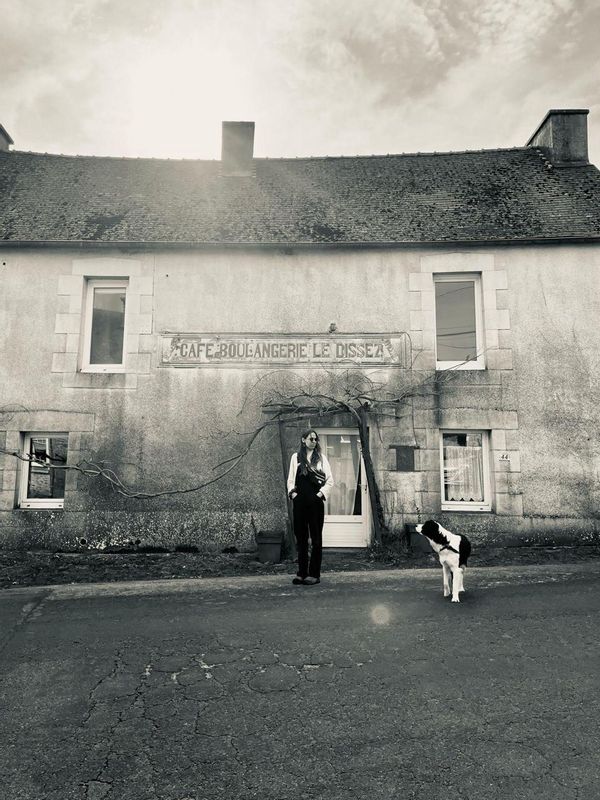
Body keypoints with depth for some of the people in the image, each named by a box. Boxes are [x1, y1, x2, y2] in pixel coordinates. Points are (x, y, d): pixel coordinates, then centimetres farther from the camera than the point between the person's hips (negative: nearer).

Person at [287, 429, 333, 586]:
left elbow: (330, 480, 5)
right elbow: (290, 479, 12)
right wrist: (292, 493, -3)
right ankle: (302, 573, 13)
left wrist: (321, 493, -5)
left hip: (316, 501, -1)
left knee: (316, 538, 0)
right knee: (300, 537, 5)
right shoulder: (296, 457, 11)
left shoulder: (321, 458, 7)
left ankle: (314, 574, 6)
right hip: (299, 502, 2)